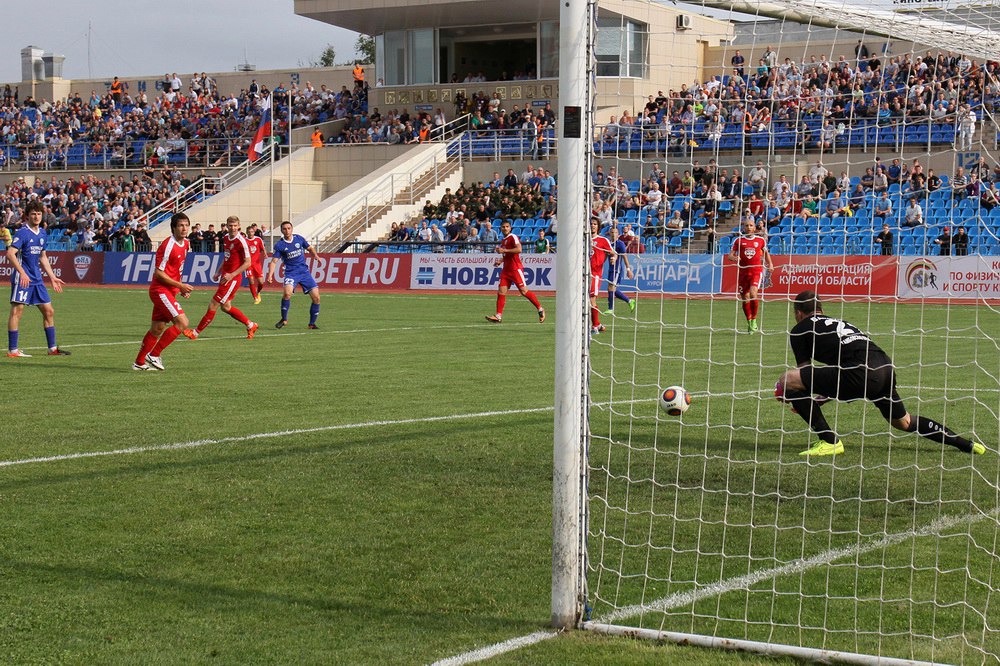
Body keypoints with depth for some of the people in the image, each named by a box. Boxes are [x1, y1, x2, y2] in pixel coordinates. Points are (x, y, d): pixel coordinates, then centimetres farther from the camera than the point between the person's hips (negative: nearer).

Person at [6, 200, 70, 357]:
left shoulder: (43, 234, 13)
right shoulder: (22, 233, -11)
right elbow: (10, 253, -21)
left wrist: (52, 277, 23)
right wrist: (22, 272, -30)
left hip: (37, 279, 8)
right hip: (22, 278, -8)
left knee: (49, 311, 8)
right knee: (17, 310, -6)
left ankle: (52, 348, 16)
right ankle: (12, 350, -3)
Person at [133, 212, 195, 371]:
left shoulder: (185, 244, 10)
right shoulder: (168, 245, -18)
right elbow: (159, 273, -17)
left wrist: (182, 288, 12)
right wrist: (180, 286, -17)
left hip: (169, 291, 9)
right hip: (161, 290, -9)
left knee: (157, 328, 12)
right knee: (182, 322, -17)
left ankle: (139, 362, 22)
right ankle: (154, 355, -9)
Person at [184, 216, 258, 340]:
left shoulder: (241, 241, -17)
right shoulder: (226, 238, 8)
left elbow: (248, 262, -16)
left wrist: (231, 275, -21)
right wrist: (218, 272, 16)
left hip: (233, 278, -9)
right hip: (225, 276, 9)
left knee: (213, 305, -4)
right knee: (226, 307, 15)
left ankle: (196, 333, 5)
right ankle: (250, 325, 28)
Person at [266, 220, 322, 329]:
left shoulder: (299, 238, 4)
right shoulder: (279, 245, -2)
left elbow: (309, 248, 19)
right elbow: (274, 261, -3)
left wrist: (315, 255, -2)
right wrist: (270, 275, -15)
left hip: (304, 271, 3)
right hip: (291, 273, -3)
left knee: (316, 297, -5)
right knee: (287, 293, -30)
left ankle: (312, 323, 12)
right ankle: (284, 319, -11)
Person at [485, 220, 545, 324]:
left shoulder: (513, 237, -8)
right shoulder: (503, 241, 18)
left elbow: (519, 249, -23)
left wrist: (504, 250, -21)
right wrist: (500, 261, 14)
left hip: (516, 268, -8)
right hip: (506, 269, 8)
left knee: (524, 291, -8)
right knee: (501, 291, -3)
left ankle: (540, 309, 3)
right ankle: (498, 315, -5)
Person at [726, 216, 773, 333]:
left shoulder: (760, 240, 6)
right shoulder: (739, 240, 4)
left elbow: (766, 252, 23)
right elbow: (730, 255, 1)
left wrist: (770, 264, 12)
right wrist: (734, 258, -20)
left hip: (756, 270, -1)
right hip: (743, 271, 2)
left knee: (753, 293, -22)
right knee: (745, 298, 3)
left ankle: (754, 321, -9)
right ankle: (749, 323, 21)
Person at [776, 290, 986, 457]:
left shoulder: (800, 330, 15)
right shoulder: (838, 322, 36)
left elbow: (806, 375, 12)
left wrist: (789, 394, 31)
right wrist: (810, 401, 42)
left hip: (861, 372, -8)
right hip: (886, 368, 8)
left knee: (787, 380, -4)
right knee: (904, 422, 31)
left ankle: (829, 441, -1)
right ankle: (967, 444, 31)